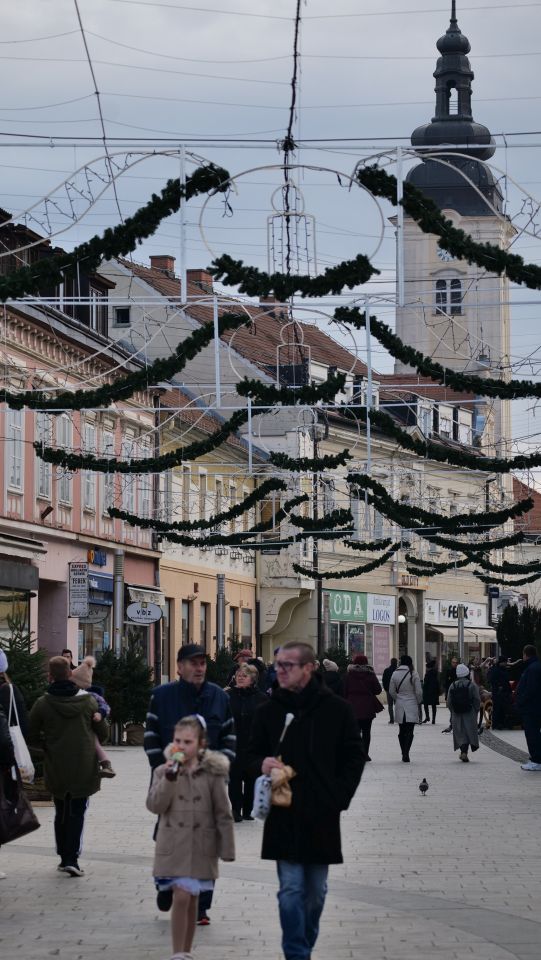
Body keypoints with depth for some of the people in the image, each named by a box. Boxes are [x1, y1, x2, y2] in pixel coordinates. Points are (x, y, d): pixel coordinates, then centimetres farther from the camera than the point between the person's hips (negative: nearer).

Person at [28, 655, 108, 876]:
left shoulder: (42, 704, -8)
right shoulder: (88, 700, -5)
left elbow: (31, 737, -1)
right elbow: (103, 733, 4)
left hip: (55, 769, 1)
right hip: (84, 768, -1)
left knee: (61, 812, 17)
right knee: (77, 812, 3)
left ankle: (64, 856, 18)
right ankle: (72, 858, -9)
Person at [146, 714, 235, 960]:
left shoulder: (213, 773, -2)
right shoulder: (163, 772, 3)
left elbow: (223, 814, 0)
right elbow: (155, 806, -9)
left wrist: (227, 848, -1)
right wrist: (170, 777, -18)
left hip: (201, 848, 0)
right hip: (173, 847, 0)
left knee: (191, 900, 7)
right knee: (181, 897, -11)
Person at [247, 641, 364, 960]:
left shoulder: (337, 709, -1)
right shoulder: (269, 711, 3)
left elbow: (354, 757, 5)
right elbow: (255, 754, 13)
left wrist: (339, 798, -4)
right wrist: (262, 764, -10)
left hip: (322, 815, 0)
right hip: (284, 814, 0)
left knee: (316, 891, 11)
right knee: (291, 889, -5)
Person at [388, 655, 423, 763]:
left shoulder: (395, 674, 0)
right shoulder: (413, 674, -9)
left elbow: (391, 691, 4)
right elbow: (419, 691, -8)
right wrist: (419, 702, 9)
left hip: (399, 706, 3)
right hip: (412, 705, -3)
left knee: (402, 731, 13)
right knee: (409, 731, -3)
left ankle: (404, 754, 16)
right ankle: (406, 754, -14)